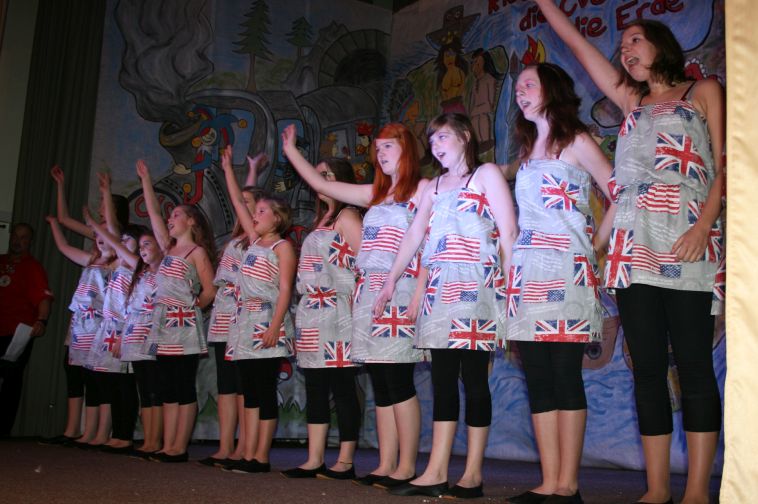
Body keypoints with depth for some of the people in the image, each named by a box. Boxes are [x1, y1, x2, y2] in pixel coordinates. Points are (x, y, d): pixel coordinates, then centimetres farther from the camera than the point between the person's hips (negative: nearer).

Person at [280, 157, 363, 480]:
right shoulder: (321, 220, 22)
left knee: (342, 388, -5)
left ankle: (345, 462, 0)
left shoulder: (347, 216, -3)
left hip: (336, 315, -9)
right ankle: (314, 460, 12)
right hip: (312, 316, 9)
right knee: (315, 388, 8)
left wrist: (354, 300, -16)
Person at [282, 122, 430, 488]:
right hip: (369, 295, 7)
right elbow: (321, 185, 25)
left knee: (398, 384, -8)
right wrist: (291, 151, 28)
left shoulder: (422, 189, 1)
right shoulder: (375, 194, 21)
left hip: (399, 294, -7)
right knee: (381, 387, 6)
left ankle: (406, 466, 0)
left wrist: (419, 294, -17)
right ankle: (386, 465, 10)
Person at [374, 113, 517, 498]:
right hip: (440, 290, 6)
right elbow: (413, 235, 20)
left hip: (477, 288, -6)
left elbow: (508, 231, -5)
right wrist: (390, 281, 16)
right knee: (443, 379, 3)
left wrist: (511, 282, -14)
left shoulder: (486, 174, 4)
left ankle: (473, 474, 1)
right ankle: (436, 473, 4)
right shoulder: (434, 186, 22)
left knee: (473, 377, -4)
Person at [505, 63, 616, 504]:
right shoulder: (527, 151, 22)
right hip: (528, 273, 7)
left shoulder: (576, 141, 3)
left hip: (566, 271, -7)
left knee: (565, 374, -8)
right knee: (538, 377, 2)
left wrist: (595, 247, -3)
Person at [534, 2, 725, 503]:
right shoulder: (633, 102, 25)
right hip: (635, 245, 4)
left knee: (693, 365, -7)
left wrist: (704, 225, -12)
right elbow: (578, 44, 25)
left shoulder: (703, 92, 14)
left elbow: (724, 165, 3)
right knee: (647, 368, 1)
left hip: (686, 242, -4)